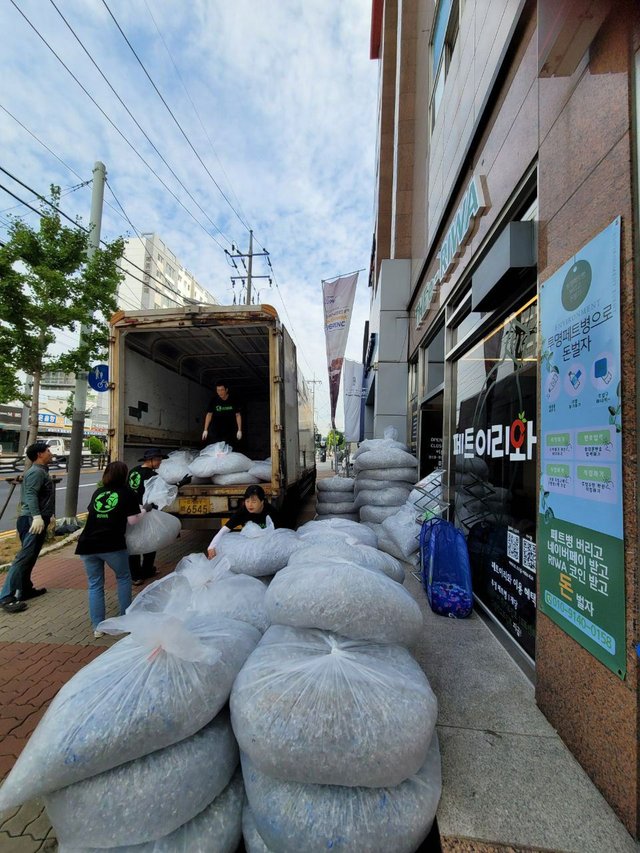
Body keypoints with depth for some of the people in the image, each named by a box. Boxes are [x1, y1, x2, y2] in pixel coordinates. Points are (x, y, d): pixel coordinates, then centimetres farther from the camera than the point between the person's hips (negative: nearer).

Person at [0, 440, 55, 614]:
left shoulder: (41, 471, 20)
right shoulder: (36, 472, -13)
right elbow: (31, 495, -27)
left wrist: (47, 516, 33)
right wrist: (37, 517, -38)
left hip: (38, 520, 11)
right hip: (32, 521, -11)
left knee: (30, 557, 15)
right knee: (24, 557, -13)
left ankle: (25, 589, 24)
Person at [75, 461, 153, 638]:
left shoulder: (97, 492, 14)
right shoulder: (127, 493, 0)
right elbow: (132, 520, -4)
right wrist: (145, 510, 13)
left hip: (87, 544, 4)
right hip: (112, 545, -4)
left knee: (95, 584, 16)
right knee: (123, 578, 18)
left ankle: (97, 627, 16)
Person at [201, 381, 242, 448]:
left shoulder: (233, 400, -3)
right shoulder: (214, 400, -2)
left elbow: (238, 415, 1)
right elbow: (209, 414, 2)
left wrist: (239, 430, -4)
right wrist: (205, 430, -2)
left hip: (229, 431, 0)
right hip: (215, 431, 0)